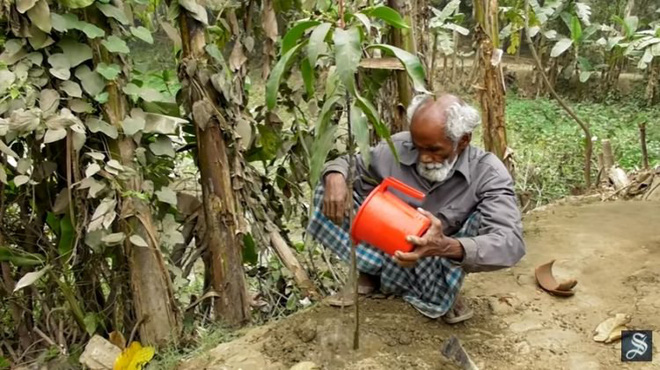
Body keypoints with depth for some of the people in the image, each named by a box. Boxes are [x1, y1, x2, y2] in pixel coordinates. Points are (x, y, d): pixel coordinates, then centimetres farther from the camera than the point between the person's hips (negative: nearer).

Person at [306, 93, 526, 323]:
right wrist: (335, 177, -28)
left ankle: (443, 291, -9)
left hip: (437, 266, -2)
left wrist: (447, 247, -55)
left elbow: (510, 244, -36)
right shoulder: (398, 148, -16)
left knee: (483, 218, -29)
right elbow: (348, 163, -1)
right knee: (329, 194, -16)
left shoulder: (488, 173, -23)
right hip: (387, 252, 2)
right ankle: (370, 274, -6)